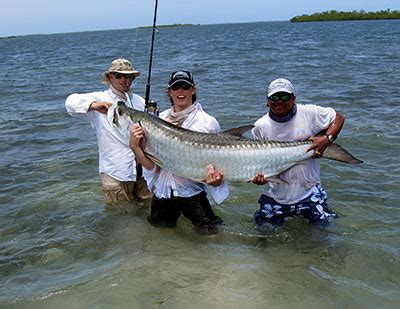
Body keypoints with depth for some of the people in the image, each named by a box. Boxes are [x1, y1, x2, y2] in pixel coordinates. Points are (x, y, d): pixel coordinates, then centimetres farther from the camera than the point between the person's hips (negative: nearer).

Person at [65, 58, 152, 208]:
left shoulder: (139, 101, 10)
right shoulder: (100, 98, -4)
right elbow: (71, 101, -22)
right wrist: (94, 105, -39)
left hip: (143, 167, 4)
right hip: (115, 172, -4)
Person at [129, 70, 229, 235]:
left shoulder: (208, 122, -8)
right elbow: (150, 165, -2)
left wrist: (216, 181, -26)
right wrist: (135, 147, -20)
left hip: (192, 192, -3)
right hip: (161, 192, 3)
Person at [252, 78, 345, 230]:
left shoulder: (309, 113, -7)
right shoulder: (260, 127, -5)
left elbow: (339, 118, 3)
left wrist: (327, 139, -15)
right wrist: (258, 176, -22)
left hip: (309, 191, -1)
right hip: (275, 196, 1)